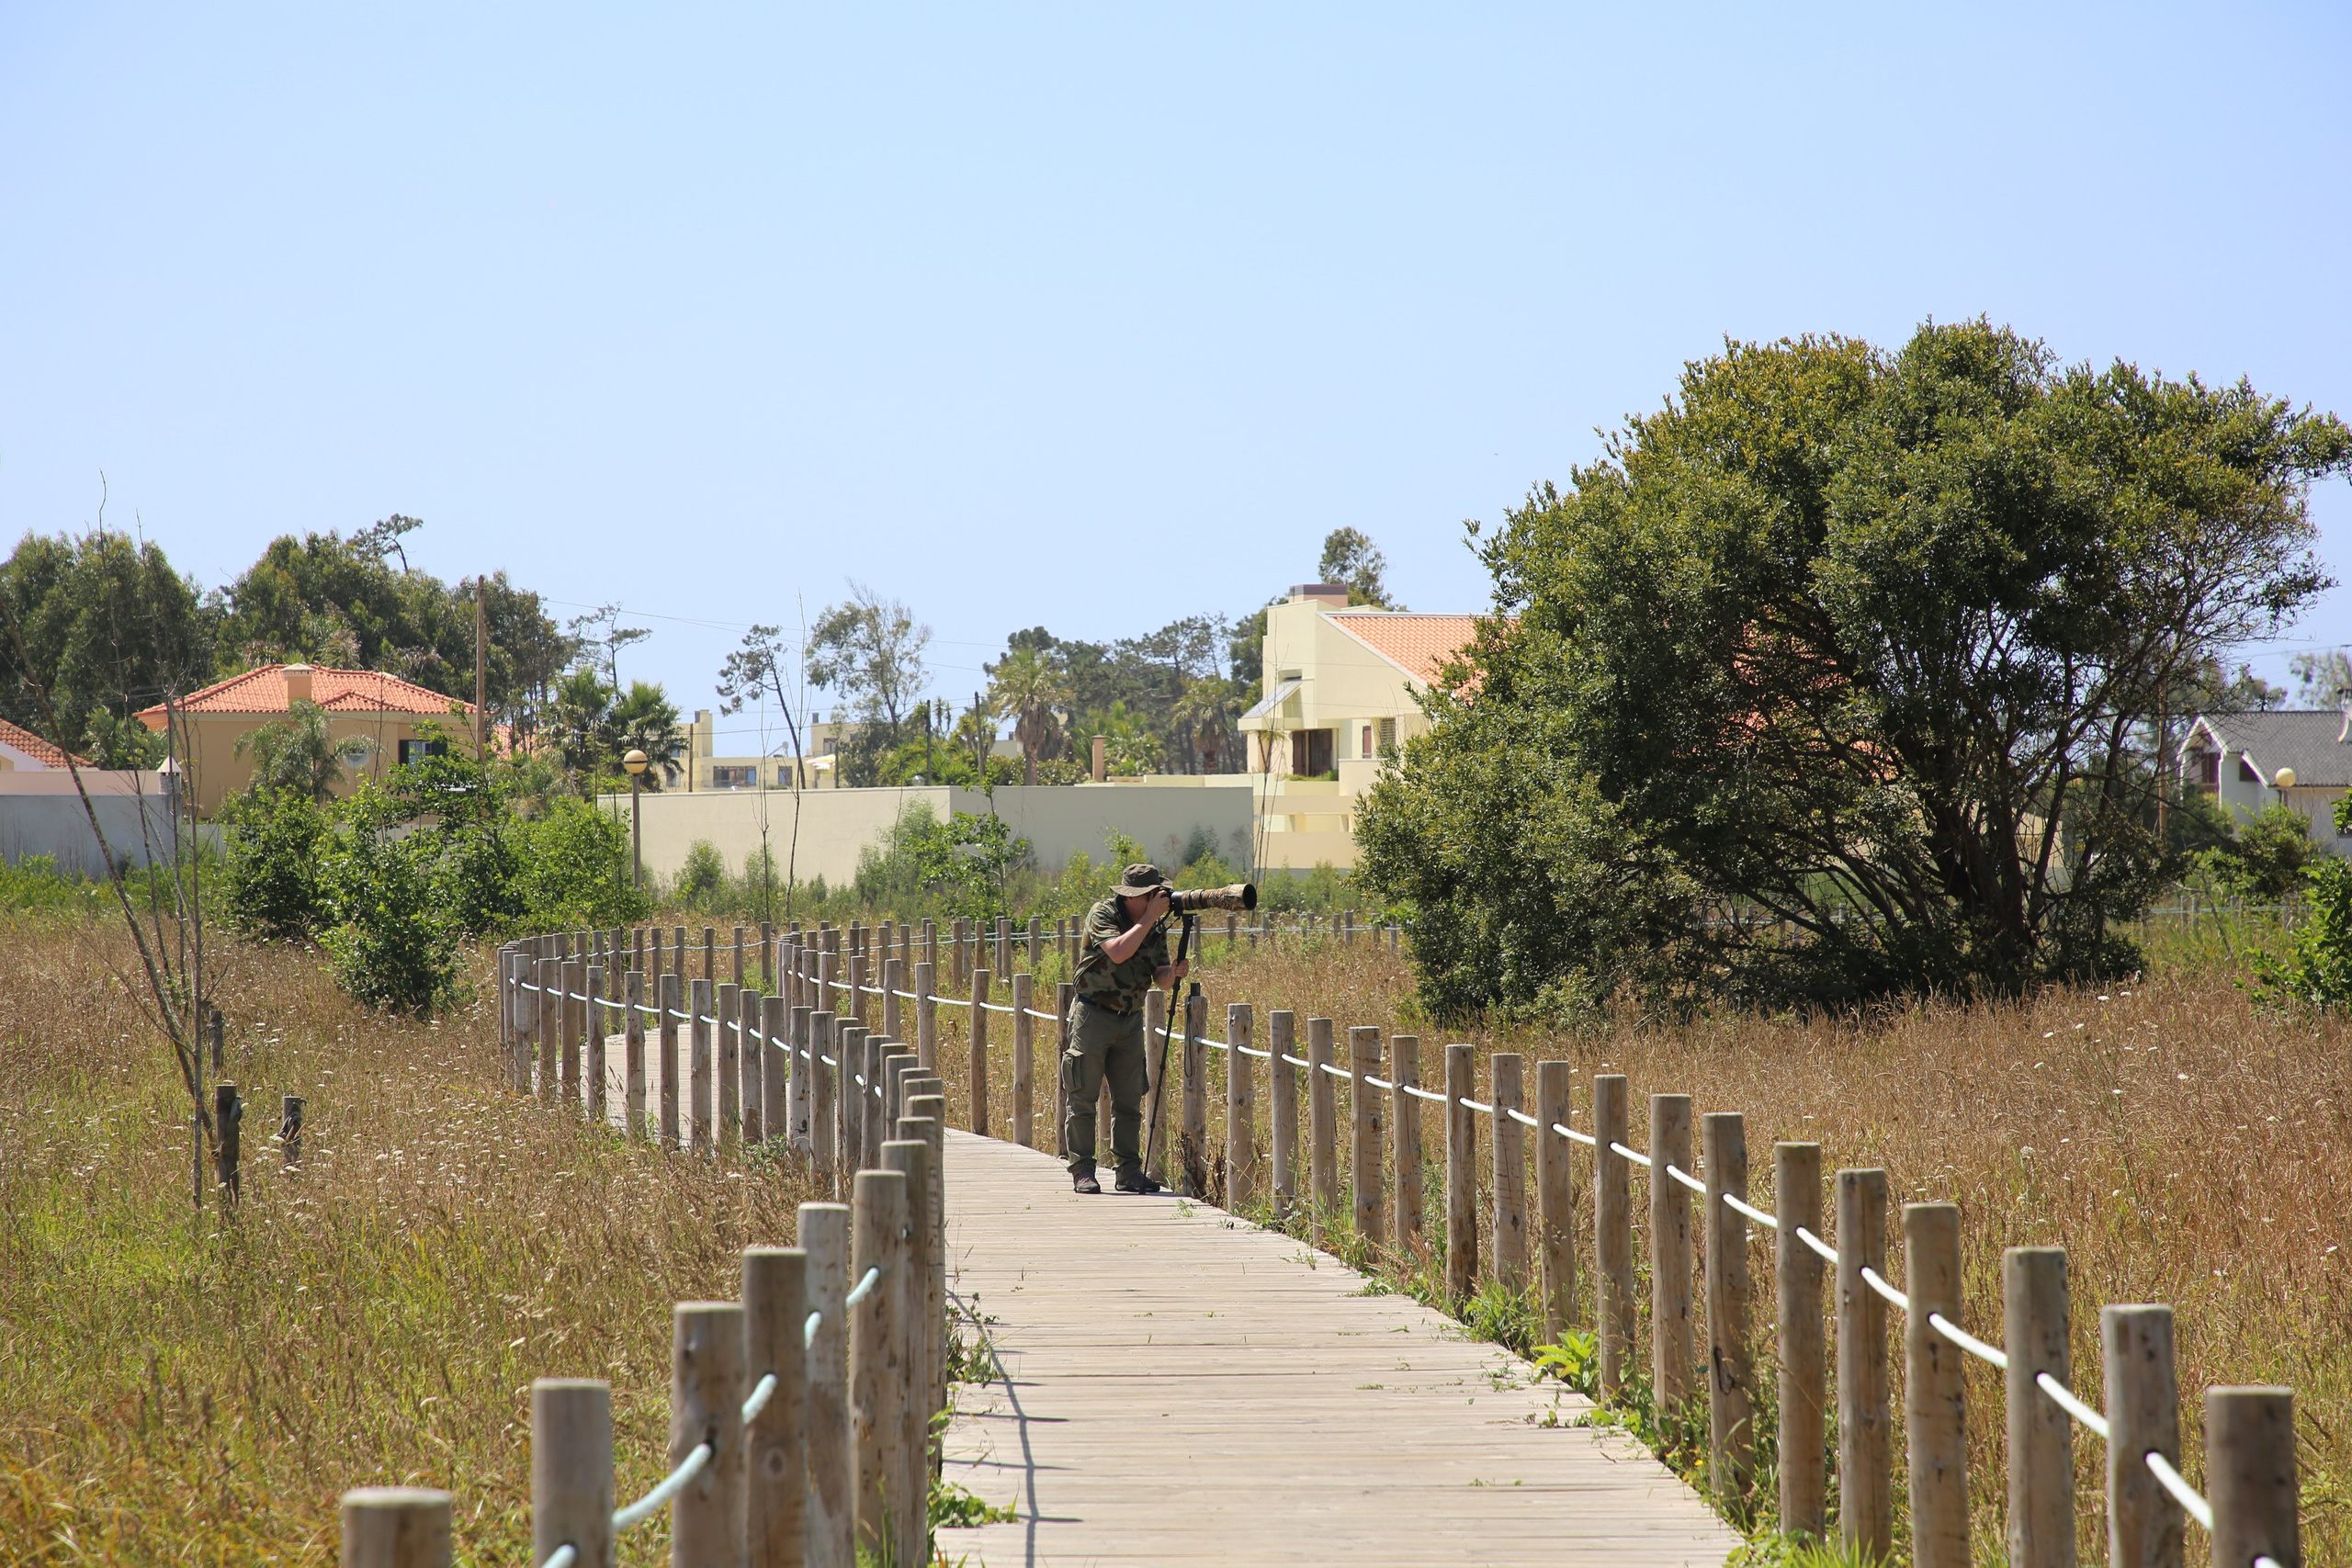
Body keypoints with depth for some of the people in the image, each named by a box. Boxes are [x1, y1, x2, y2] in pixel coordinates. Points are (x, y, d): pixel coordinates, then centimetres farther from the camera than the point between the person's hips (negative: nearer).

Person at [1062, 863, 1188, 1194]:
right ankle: (1081, 1171, -2)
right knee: (1083, 1098, -5)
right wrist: (1149, 918, -25)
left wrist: (1172, 973, -16)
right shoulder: (1103, 915, -13)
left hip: (1130, 1018, 6)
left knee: (1129, 1101, 6)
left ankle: (1130, 1172, 10)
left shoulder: (1155, 927, 5)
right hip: (1093, 1015, -6)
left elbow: (1159, 976, 7)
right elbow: (1118, 952, -30)